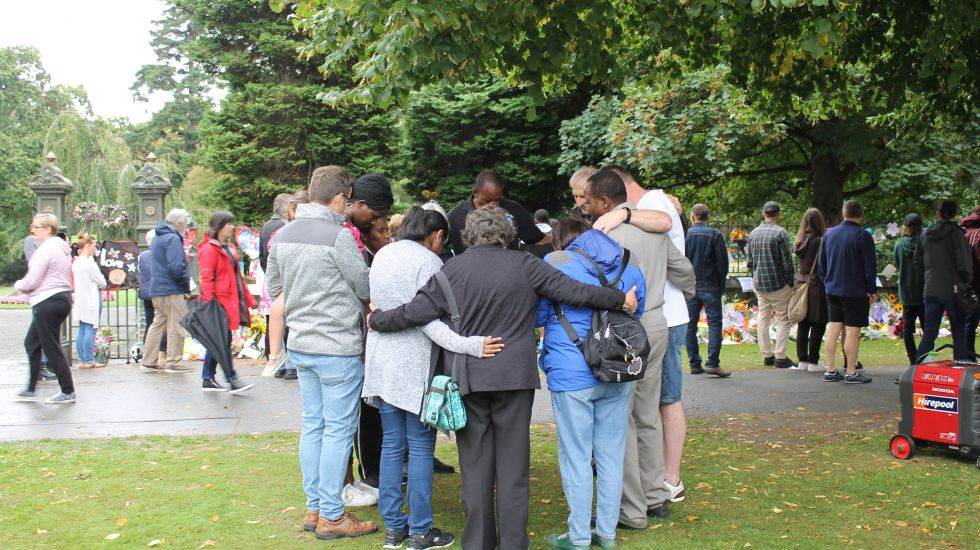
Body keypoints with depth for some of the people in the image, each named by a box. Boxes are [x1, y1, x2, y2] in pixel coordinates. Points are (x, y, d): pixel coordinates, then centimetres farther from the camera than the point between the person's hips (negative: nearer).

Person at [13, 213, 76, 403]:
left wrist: (19, 285, 3)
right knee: (32, 343, 17)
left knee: (52, 348, -3)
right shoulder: (61, 247, 15)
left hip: (47, 302, -10)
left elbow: (32, 281, -18)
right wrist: (26, 286, 14)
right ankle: (31, 389, 22)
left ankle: (68, 392, 2)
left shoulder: (46, 249, -16)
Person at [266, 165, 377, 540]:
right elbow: (367, 289, -9)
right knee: (338, 430, 1)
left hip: (299, 345, 8)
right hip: (338, 348, -8)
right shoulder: (339, 236, -17)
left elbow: (274, 288, 18)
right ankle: (331, 517, 8)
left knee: (312, 425, 15)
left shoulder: (283, 235, 6)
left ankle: (314, 508, 23)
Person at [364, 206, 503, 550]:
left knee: (391, 444, 11)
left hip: (382, 362, 7)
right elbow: (428, 320, -21)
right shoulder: (428, 261, -12)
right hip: (414, 365, -7)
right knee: (420, 448, 1)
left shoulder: (382, 255, 11)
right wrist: (469, 345, -26)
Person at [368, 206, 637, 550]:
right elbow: (574, 291, -3)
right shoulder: (524, 265, -3)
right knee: (512, 465, 6)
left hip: (469, 378, 1)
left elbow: (416, 312, -3)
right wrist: (621, 300, 9)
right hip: (514, 378, -1)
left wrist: (376, 319, 13)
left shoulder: (453, 269, -1)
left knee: (475, 465, 10)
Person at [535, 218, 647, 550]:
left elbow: (538, 317, 2)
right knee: (611, 455, 13)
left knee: (576, 458, 4)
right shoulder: (628, 267, 10)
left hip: (572, 375, -5)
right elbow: (637, 315, 21)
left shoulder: (554, 264, -5)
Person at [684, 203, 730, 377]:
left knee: (690, 325, 8)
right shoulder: (714, 234, -3)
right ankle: (712, 363, -12)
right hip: (710, 286, -2)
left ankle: (694, 364, 8)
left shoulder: (685, 235, 2)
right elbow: (723, 260, -4)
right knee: (714, 323, -2)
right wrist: (721, 284, 7)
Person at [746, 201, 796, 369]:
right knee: (783, 321, 1)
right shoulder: (780, 233, -13)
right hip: (778, 285, -6)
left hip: (759, 285, 6)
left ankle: (767, 356, 15)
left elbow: (749, 261, 12)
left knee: (763, 320, 11)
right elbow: (787, 261, -13)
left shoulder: (753, 233, 7)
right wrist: (791, 282, -3)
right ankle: (780, 357, -1)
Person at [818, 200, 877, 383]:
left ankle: (831, 371, 10)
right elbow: (870, 266, -10)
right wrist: (872, 290, -1)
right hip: (856, 292, -6)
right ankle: (852, 373, 0)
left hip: (832, 290, 6)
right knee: (852, 331, -3)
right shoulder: (863, 236, -11)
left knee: (833, 329, 8)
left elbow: (821, 264, 15)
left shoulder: (829, 234, 7)